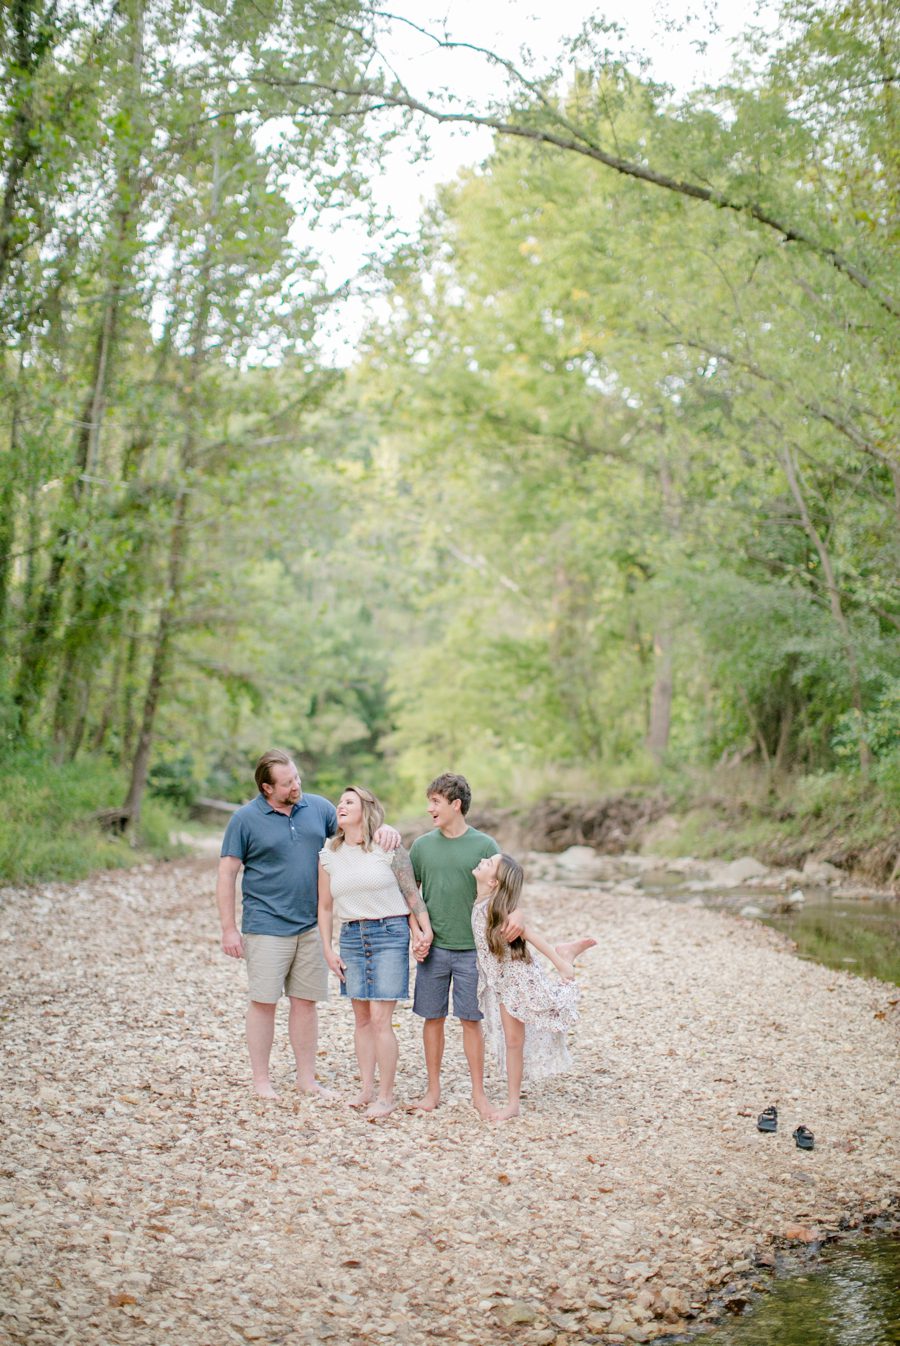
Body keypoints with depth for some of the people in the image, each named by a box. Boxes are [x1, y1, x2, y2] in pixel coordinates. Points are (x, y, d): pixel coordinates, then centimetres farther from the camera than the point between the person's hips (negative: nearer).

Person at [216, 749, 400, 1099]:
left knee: (306, 1001, 10)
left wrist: (383, 829, -11)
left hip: (311, 926, 4)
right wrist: (229, 929, -8)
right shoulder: (246, 819, -6)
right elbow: (226, 874, -4)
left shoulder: (318, 807, 5)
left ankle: (306, 1077, 20)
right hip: (267, 926, -4)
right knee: (264, 1002, 0)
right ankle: (260, 1080, 11)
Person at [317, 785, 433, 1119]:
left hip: (390, 933, -4)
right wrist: (328, 950, 9)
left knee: (380, 1019, -6)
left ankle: (386, 1095, 2)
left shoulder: (388, 848, -5)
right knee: (362, 1018, 9)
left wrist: (424, 929, -7)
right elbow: (325, 906, 13)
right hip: (352, 937, 5)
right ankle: (366, 1088, 19)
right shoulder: (329, 856, 8)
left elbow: (411, 893, -1)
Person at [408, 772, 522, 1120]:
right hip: (432, 948, 2)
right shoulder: (422, 846, 4)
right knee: (433, 1018, 7)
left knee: (471, 1020, 3)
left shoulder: (484, 846, -2)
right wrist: (417, 933, -1)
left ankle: (478, 1094, 14)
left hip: (471, 948, -2)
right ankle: (433, 1091, 19)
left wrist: (516, 914, -22)